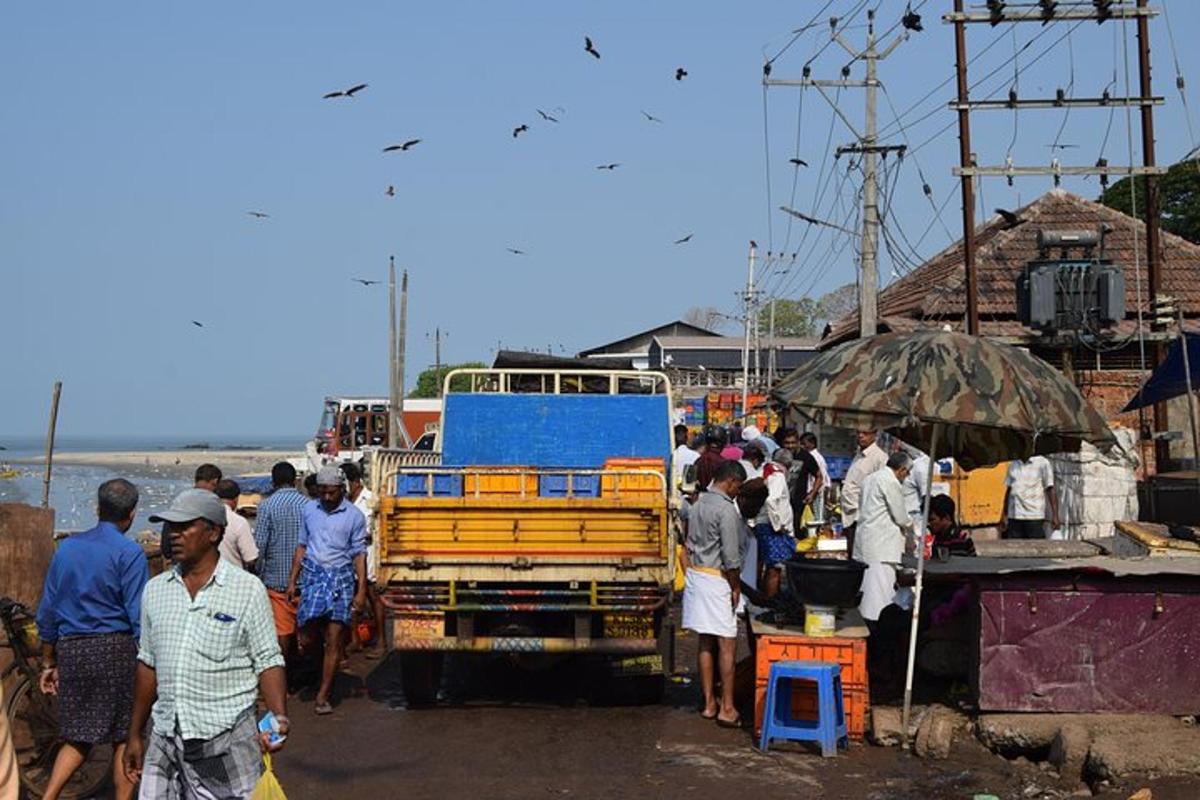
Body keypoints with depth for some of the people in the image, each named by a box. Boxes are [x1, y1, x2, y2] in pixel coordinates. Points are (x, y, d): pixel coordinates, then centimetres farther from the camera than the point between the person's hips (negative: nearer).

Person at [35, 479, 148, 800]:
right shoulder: (129, 553, -8)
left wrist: (48, 662, 20)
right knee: (124, 737, 7)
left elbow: (46, 612, 13)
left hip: (72, 651, 5)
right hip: (115, 649, -5)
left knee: (77, 738, 13)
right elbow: (139, 617, -12)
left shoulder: (67, 547, 9)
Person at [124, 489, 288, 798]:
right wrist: (135, 736, 17)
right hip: (165, 740, 4)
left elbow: (268, 662, -4)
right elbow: (148, 665, 17)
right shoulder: (155, 590, 10)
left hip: (227, 740, -4)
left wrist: (278, 717, -20)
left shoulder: (248, 589, -4)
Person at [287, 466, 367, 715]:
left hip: (341, 577, -2)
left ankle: (323, 695, -1)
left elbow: (359, 554, -1)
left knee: (333, 639, -4)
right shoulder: (309, 509, 8)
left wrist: (361, 591, -6)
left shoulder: (354, 516, -1)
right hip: (313, 574, 2)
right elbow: (302, 546, 15)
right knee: (312, 633, -2)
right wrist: (292, 580, 12)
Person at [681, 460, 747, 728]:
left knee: (706, 643, 12)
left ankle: (709, 703, 16)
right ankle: (727, 708, -2)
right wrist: (736, 587, -8)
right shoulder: (726, 509, -16)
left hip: (695, 574, 8)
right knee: (727, 644, -3)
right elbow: (730, 555, -17)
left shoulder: (699, 503, 10)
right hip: (717, 578, -8)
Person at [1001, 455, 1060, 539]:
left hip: (1034, 517, -5)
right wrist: (1004, 515, 16)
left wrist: (1055, 516, -13)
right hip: (1014, 517, 5)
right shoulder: (1013, 465, 15)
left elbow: (1050, 490, -5)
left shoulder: (1042, 463, 0)